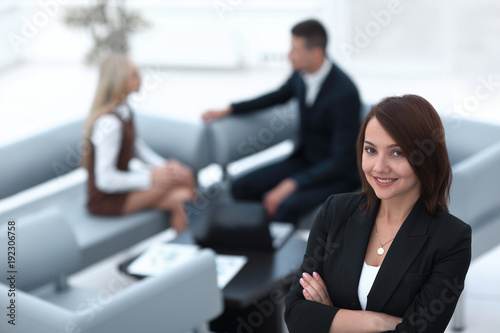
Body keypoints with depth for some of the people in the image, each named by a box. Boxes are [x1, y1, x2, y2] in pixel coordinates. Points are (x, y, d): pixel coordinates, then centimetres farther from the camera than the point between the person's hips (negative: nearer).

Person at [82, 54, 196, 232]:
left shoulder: (123, 110, 1)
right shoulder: (108, 123, -27)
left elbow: (136, 146, 13)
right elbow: (105, 179, -25)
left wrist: (164, 166, -3)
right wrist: (151, 177, -20)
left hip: (119, 184, 8)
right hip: (105, 200, -8)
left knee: (178, 200, -12)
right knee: (182, 176, -17)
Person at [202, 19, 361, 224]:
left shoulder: (345, 93, -26)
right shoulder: (301, 75, -4)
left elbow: (341, 161, -25)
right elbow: (278, 96, 22)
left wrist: (291, 184, -30)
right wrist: (228, 110, 17)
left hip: (339, 175, -8)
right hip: (305, 159, 8)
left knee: (287, 206, -34)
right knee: (242, 188, -8)